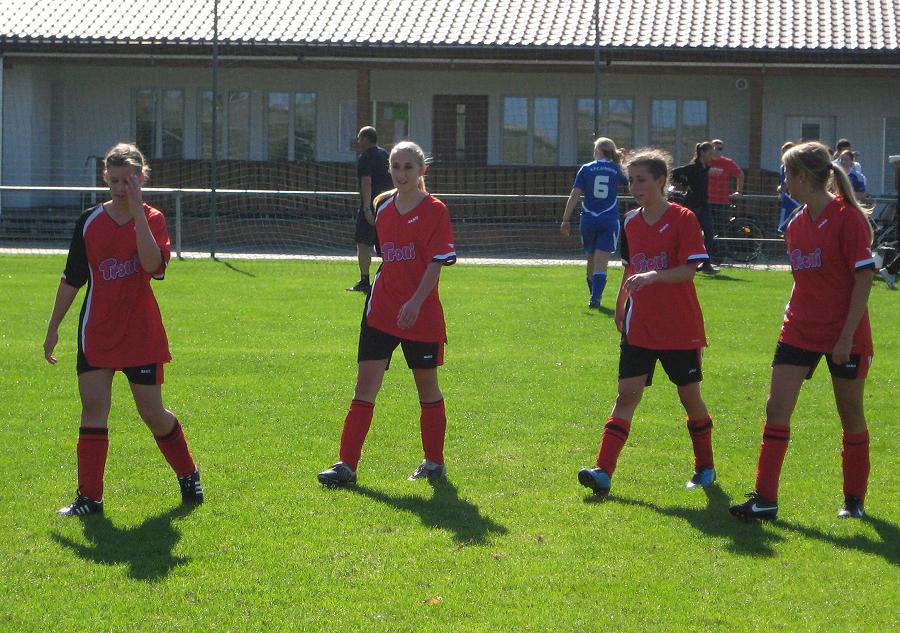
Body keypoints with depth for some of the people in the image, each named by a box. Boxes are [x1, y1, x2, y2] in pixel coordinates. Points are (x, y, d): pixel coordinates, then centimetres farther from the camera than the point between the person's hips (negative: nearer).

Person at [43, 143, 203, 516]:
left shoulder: (152, 219, -4)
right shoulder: (89, 222, 2)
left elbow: (153, 264, -25)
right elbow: (72, 279, 10)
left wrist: (137, 213, -25)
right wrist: (53, 327, 10)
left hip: (142, 334, -2)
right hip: (96, 333, 2)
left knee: (152, 412, 4)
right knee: (93, 407, -5)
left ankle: (188, 476, 28)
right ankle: (90, 497, 0)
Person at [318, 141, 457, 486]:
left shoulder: (434, 210, -7)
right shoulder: (383, 205, 8)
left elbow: (436, 262, -13)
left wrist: (415, 302, -22)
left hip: (421, 313, -4)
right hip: (380, 311, 4)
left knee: (427, 386, 9)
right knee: (366, 382, -3)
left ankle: (434, 462, 23)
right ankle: (347, 465, -5)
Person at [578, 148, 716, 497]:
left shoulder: (683, 219, -9)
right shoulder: (631, 222, 7)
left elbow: (688, 270, -18)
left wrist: (654, 275, -32)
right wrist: (620, 307, 20)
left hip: (681, 329, -4)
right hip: (639, 327, 4)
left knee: (689, 395, 8)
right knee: (627, 394, -6)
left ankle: (704, 466, 27)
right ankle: (603, 471, -15)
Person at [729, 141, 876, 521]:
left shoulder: (848, 218, -12)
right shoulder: (797, 224, 9)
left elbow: (864, 277, -13)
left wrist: (847, 335, -17)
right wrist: (793, 314, 15)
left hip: (844, 337, -6)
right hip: (799, 332, 6)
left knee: (851, 414, 6)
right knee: (776, 407, -4)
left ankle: (854, 500, 19)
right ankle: (765, 499, -3)